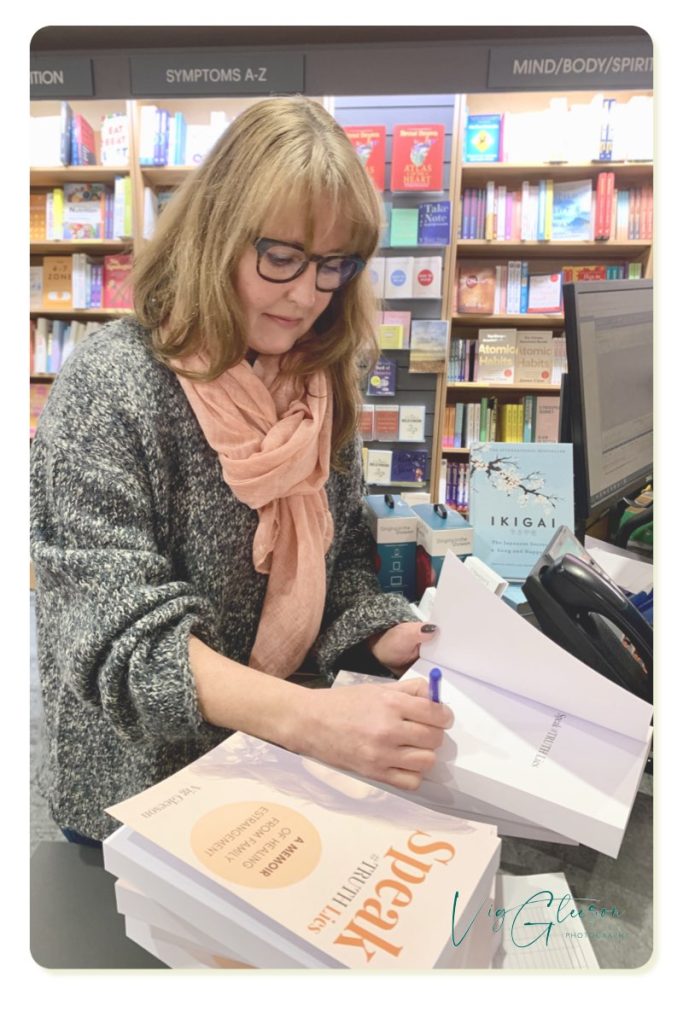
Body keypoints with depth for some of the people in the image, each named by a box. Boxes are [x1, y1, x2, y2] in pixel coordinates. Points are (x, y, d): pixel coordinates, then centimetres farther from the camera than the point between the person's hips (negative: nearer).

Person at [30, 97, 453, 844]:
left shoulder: (321, 387, -3)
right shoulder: (109, 387, -21)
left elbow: (338, 566, 3)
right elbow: (124, 632, -28)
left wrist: (397, 641, -17)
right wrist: (306, 717, -42)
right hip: (136, 797, -5)